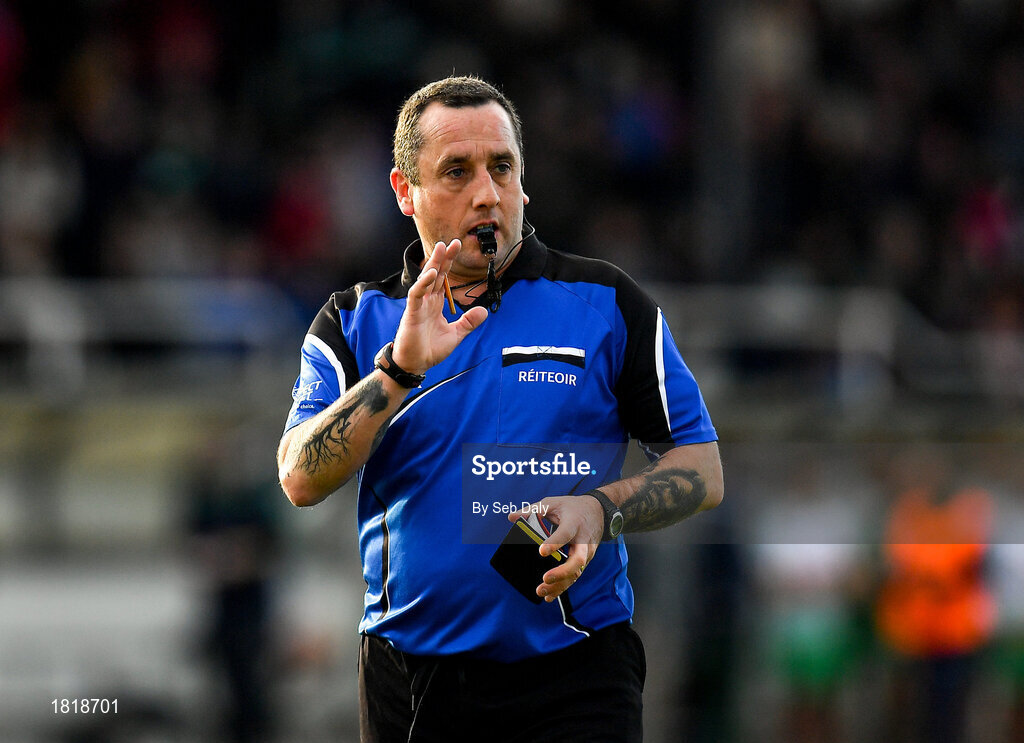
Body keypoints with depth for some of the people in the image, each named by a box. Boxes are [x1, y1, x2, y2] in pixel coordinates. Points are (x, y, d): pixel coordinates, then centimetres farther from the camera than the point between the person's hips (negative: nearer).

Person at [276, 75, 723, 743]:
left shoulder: (607, 304, 4)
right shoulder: (355, 323, 6)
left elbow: (702, 470, 3)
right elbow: (302, 481, -8)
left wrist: (600, 510, -15)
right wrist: (401, 368, -20)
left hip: (573, 680, -1)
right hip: (408, 682, 2)